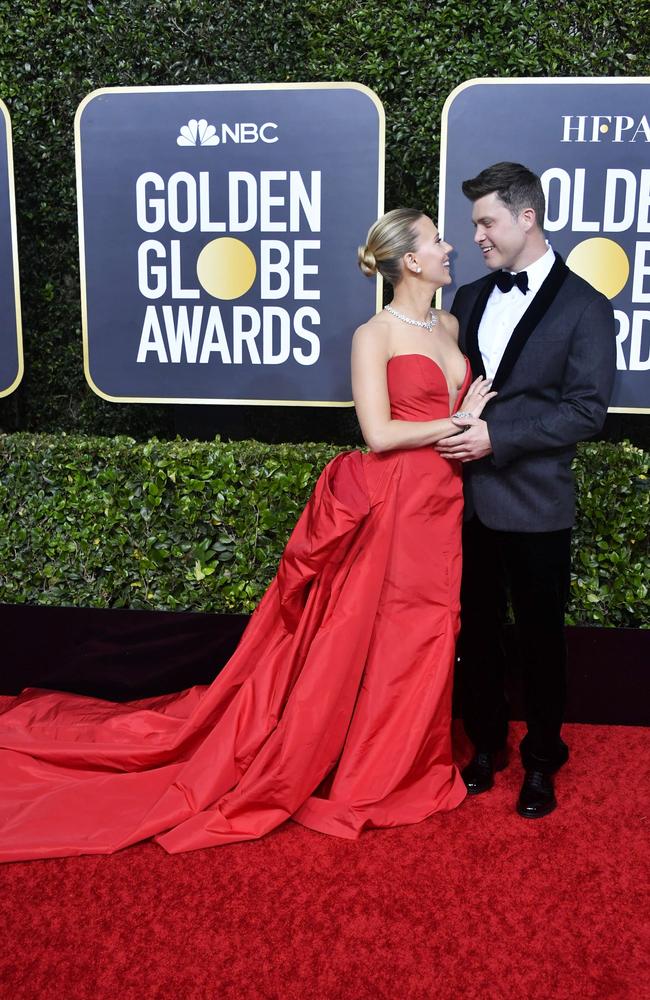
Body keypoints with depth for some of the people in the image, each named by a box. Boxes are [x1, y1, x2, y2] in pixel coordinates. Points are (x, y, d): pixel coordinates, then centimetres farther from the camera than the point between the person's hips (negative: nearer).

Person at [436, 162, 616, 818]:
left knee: (540, 638, 9)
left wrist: (498, 437, -18)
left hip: (534, 507, -4)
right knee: (477, 630, 15)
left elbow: (587, 408, -13)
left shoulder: (584, 306, -6)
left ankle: (542, 760, 29)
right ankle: (486, 744, 34)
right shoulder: (469, 298, 11)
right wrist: (454, 435, -2)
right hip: (469, 498, 5)